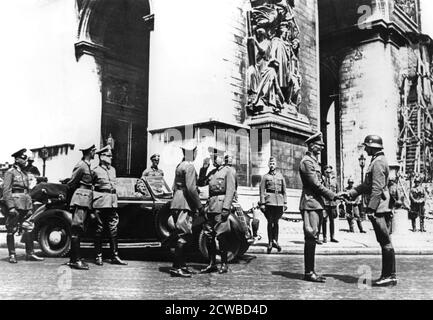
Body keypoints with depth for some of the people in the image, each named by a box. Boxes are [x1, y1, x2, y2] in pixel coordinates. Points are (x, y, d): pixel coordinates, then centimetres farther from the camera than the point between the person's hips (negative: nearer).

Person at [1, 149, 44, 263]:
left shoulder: (25, 173, 18)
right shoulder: (10, 172, -3)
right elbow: (6, 190, -10)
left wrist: (30, 207, 15)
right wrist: (10, 206, -19)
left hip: (25, 206, 7)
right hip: (15, 204, -7)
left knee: (29, 228, 3)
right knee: (11, 230, 1)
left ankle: (30, 253, 7)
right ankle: (12, 255, 8)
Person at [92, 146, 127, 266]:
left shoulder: (113, 169, 15)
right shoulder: (96, 171, -3)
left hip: (112, 202, 6)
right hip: (100, 202, -5)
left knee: (113, 229, 5)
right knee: (99, 229, 2)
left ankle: (115, 256, 9)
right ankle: (98, 256, 10)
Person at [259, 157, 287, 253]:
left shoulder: (281, 176, 13)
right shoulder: (265, 176, 5)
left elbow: (284, 191, 14)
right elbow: (262, 191, 1)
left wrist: (285, 203, 7)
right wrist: (262, 203, -6)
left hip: (279, 202, 2)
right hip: (269, 201, -2)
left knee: (276, 222, 10)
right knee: (270, 222, -1)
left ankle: (275, 241, 19)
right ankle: (270, 243, 5)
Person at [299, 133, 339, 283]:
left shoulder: (314, 161, 20)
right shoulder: (307, 161, -12)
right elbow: (316, 185, -17)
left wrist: (333, 195, 11)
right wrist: (334, 196, -13)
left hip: (317, 203, 10)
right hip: (310, 203, -10)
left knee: (312, 238, 11)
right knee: (310, 238, -8)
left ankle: (310, 271, 15)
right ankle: (309, 273, -4)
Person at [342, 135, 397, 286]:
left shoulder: (378, 162, -13)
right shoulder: (377, 161, 19)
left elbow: (377, 188, -20)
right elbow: (366, 185, 23)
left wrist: (371, 208, -21)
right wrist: (349, 193, 17)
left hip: (379, 209, -10)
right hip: (381, 209, 10)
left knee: (385, 242, -5)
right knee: (385, 242, 12)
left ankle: (390, 276, 1)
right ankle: (388, 275, 18)